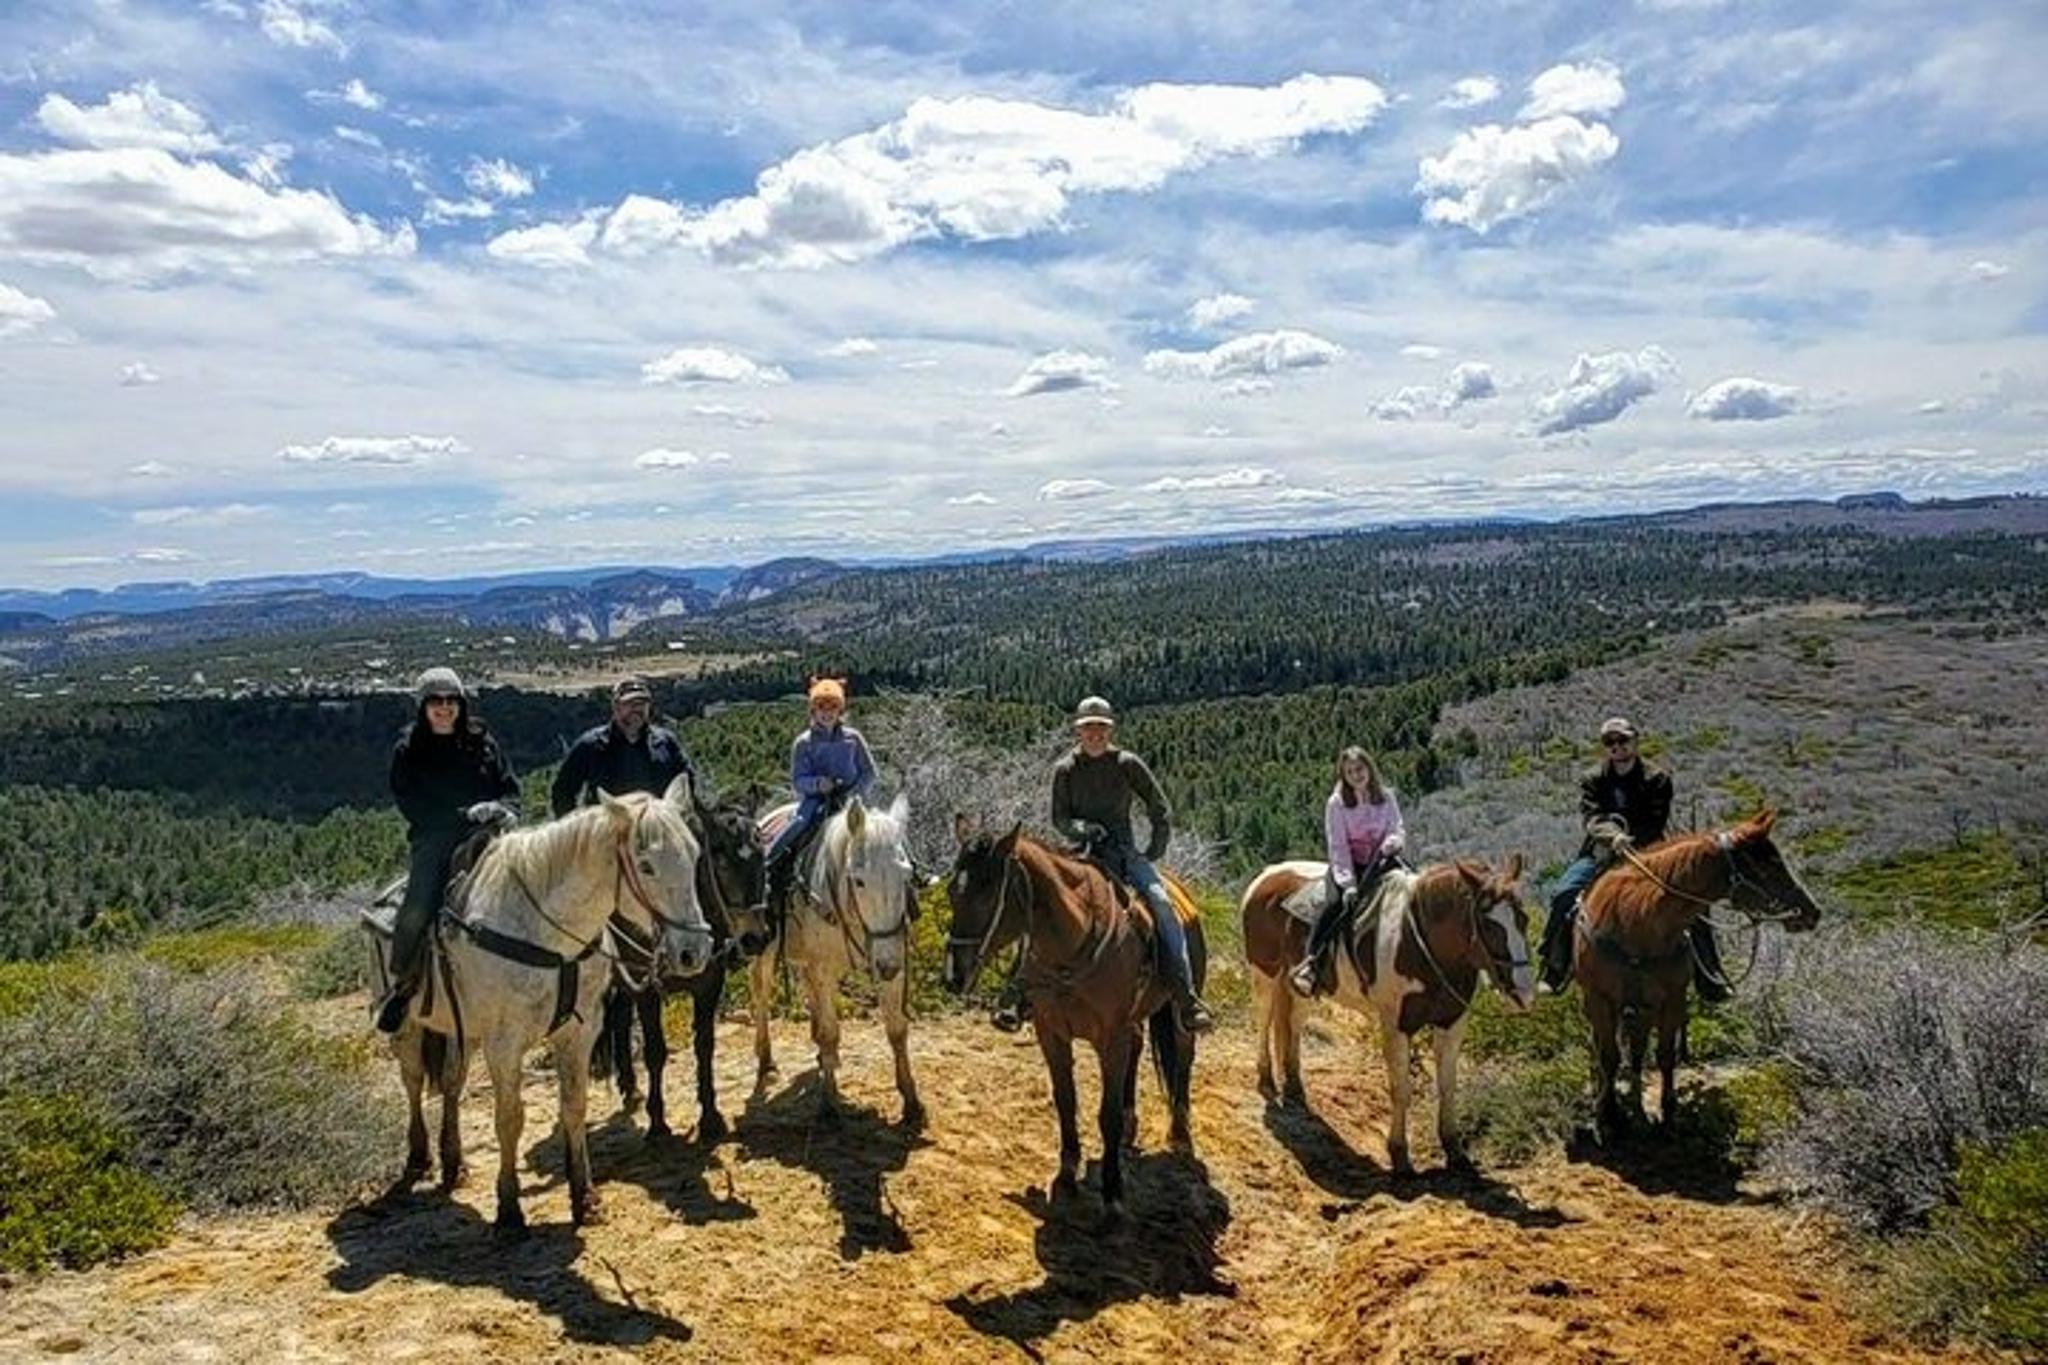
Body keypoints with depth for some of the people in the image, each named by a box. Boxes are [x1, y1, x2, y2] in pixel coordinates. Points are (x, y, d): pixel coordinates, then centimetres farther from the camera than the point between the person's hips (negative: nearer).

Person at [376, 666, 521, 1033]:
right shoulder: (409, 751, 5)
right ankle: (402, 985, -2)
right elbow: (412, 806, -3)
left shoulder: (482, 742, 13)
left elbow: (510, 787, 15)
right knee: (419, 907, -24)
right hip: (435, 841, -2)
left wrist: (503, 810, -9)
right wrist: (464, 815, -13)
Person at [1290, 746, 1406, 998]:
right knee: (1338, 901, -29)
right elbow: (1338, 846, -10)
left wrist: (1393, 842, -23)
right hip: (1347, 864, -4)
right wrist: (1348, 884, -20)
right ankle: (1311, 962, -33)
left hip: (1378, 862, 4)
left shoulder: (1386, 798, 5)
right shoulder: (1337, 803, -4)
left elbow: (1398, 831, 3)